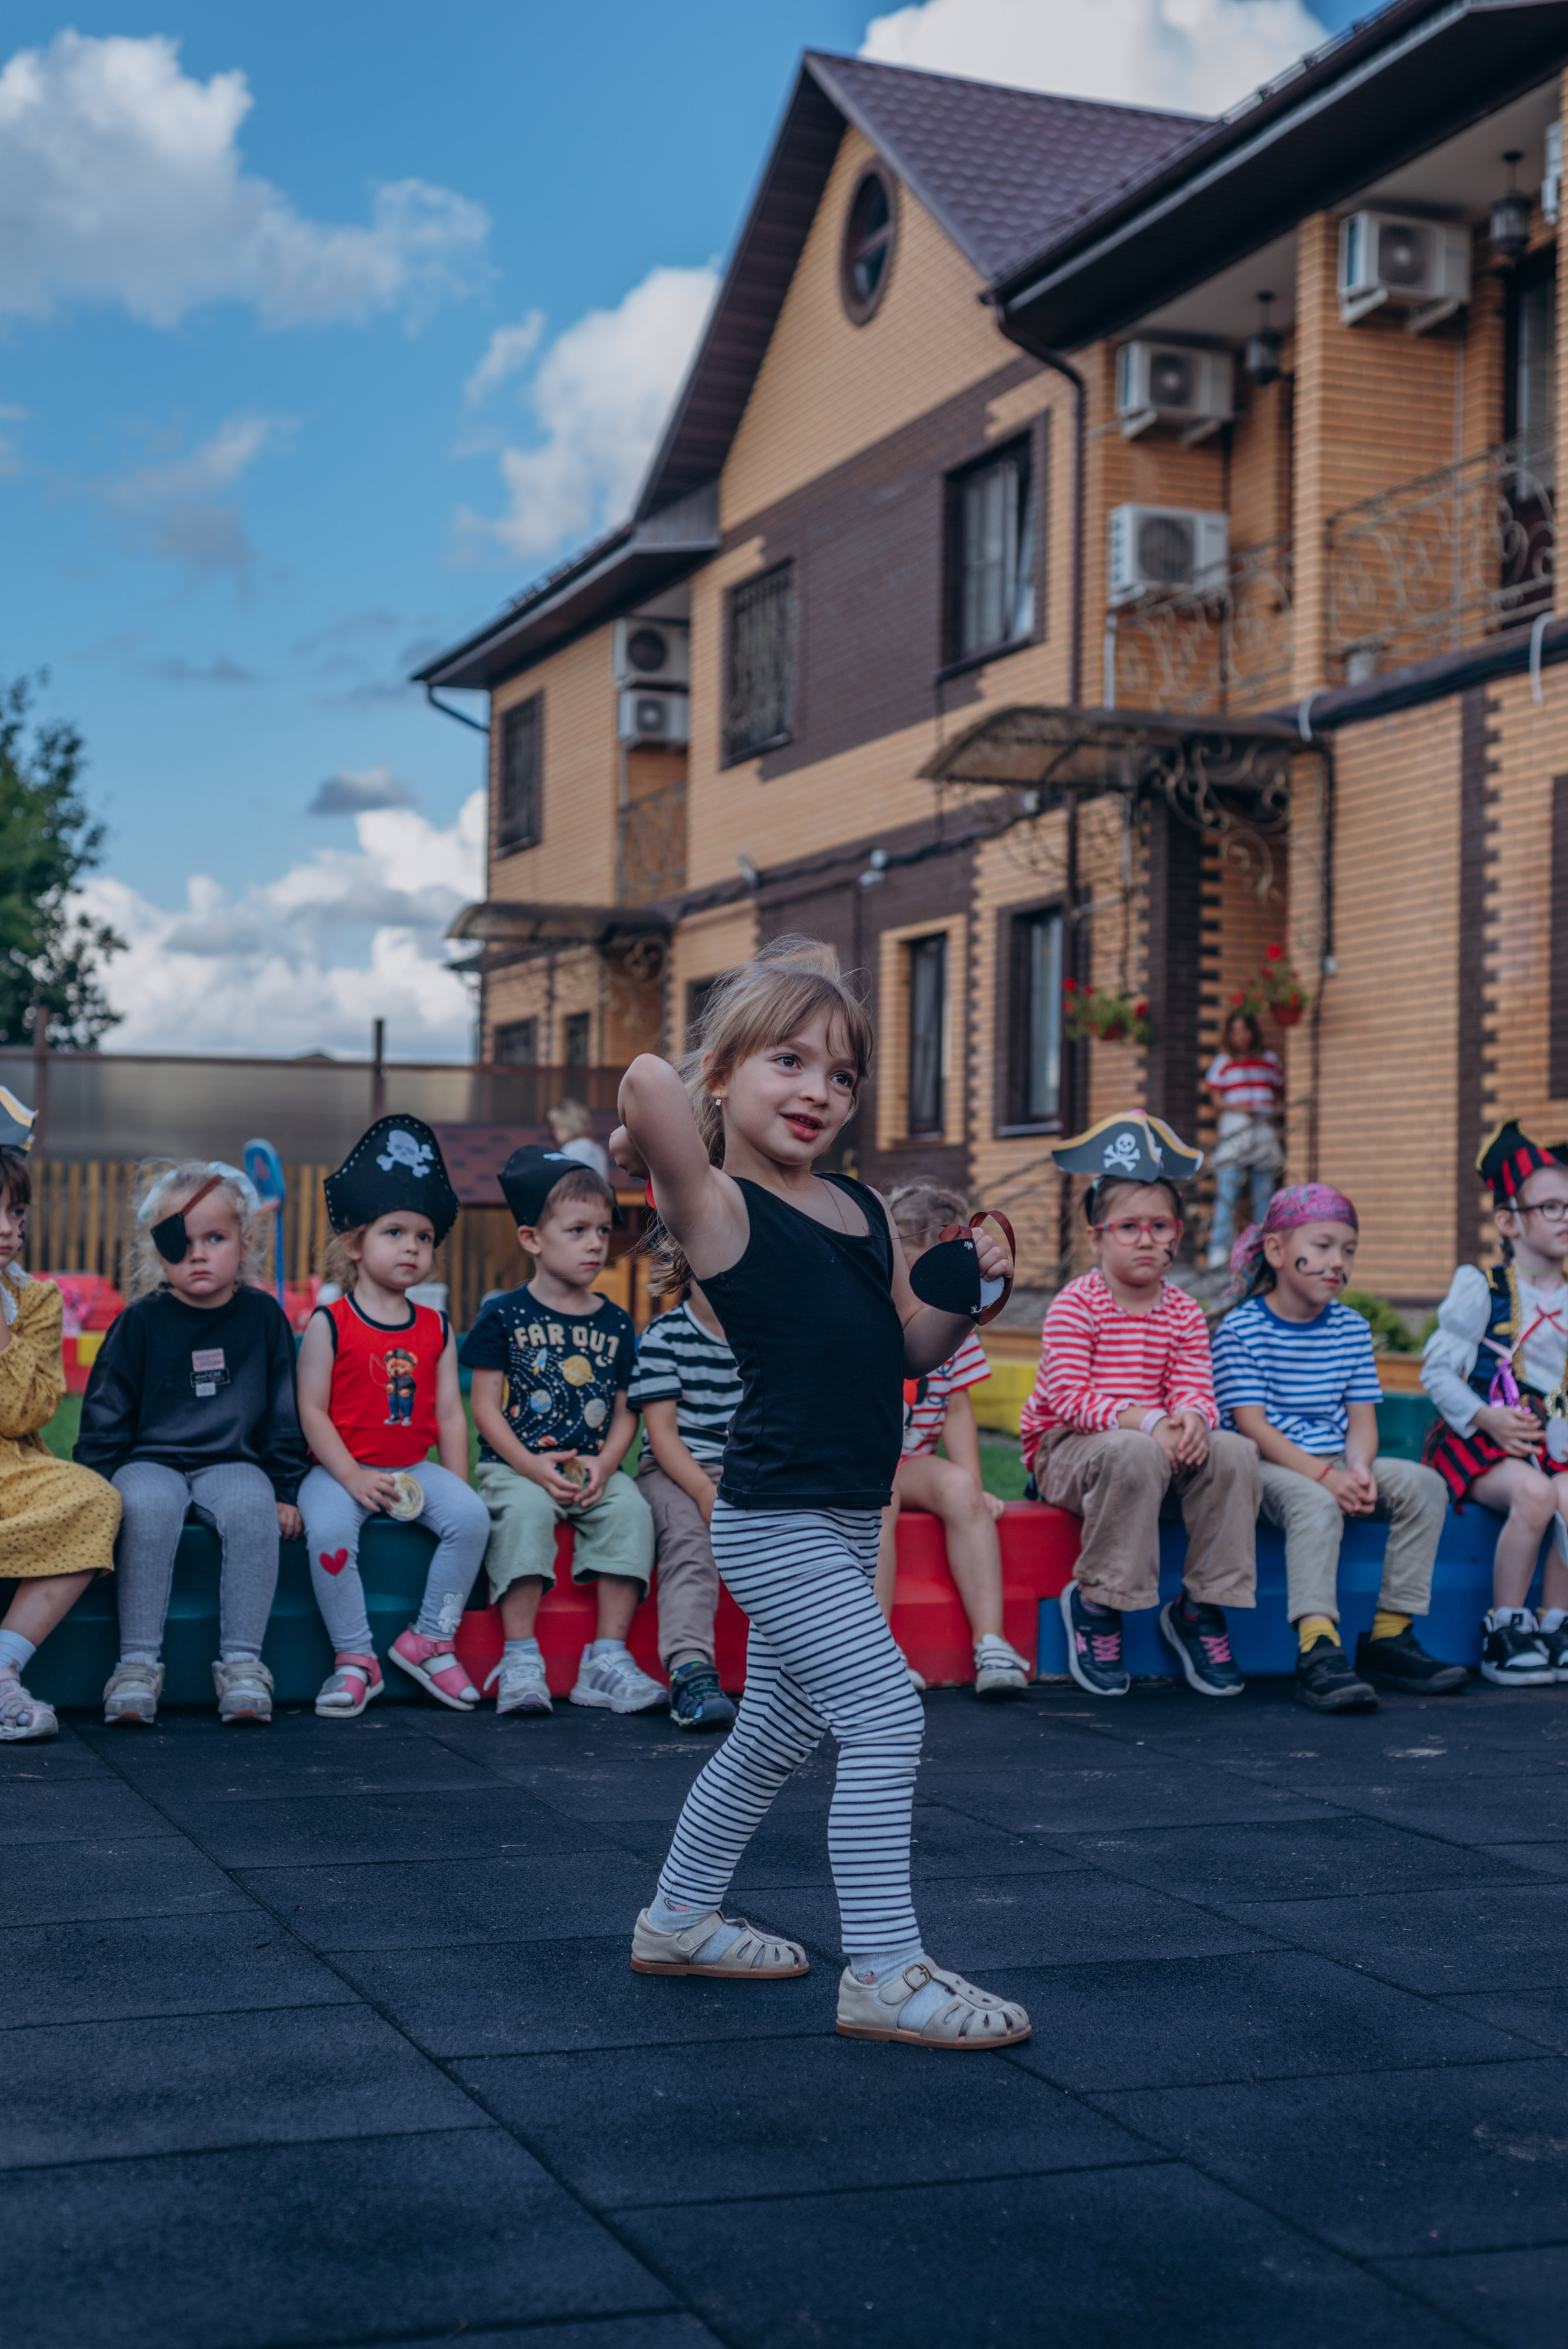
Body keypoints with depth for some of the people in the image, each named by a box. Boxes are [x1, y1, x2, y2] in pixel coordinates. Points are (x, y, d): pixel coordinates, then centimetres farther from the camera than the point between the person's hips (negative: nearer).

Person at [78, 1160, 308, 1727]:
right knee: (149, 1507, -34)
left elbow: (285, 1416, 11)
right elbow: (104, 1415, 4)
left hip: (233, 1462, 1)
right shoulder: (142, 1321, 0)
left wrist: (285, 1489, 5)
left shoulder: (263, 1316, 5)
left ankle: (242, 1661, -25)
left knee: (253, 1507, -32)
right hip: (150, 1461, -1)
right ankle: (138, 1663, -28)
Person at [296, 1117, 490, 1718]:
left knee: (470, 1517, -21)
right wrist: (353, 1478, -17)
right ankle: (354, 1658, -15)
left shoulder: (436, 1330, 10)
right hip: (340, 1468, -4)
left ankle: (430, 1639, -4)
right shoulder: (329, 1324, -3)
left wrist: (455, 1487, 0)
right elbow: (313, 1410, -8)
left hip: (414, 1466, 4)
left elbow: (450, 1414, 9)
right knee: (328, 1530, -32)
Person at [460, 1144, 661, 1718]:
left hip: (593, 1468, 3)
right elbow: (486, 1406, -3)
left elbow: (625, 1410, 13)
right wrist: (531, 1466, -16)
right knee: (525, 1511, -34)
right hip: (514, 1464, -3)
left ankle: (608, 1659, -20)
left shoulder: (615, 1324, 12)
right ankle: (520, 1660, -29)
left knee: (631, 1510, -25)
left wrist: (604, 1463, -8)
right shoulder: (505, 1316, 1)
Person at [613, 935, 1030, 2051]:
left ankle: (679, 1920, 37)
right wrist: (641, 1139, -10)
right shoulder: (716, 1206, -12)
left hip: (847, 1518, 8)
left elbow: (911, 1351, 15)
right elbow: (653, 1078, -31)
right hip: (776, 1522, -8)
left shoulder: (864, 1208, 10)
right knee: (889, 1718, -12)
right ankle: (886, 1977, -3)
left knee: (777, 1734, 20)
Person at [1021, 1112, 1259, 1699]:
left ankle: (1200, 1606, -9)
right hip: (1065, 1451, -5)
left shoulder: (1183, 1313, 8)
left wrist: (1191, 1420, -27)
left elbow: (1194, 1389, -1)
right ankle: (1095, 1605, -20)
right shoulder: (1076, 1305, -8)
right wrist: (1147, 1422, -29)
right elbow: (1067, 1397, -18)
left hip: (1159, 1445, 5)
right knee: (1135, 1455, -39)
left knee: (1235, 1453, -23)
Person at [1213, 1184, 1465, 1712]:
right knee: (1315, 1504, -37)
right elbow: (1252, 1427, -14)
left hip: (1336, 1467, 6)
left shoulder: (1352, 1329, 12)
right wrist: (1324, 1476, -24)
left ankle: (1388, 1637, -12)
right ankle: (1318, 1652, -46)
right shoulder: (1240, 1329, -6)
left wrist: (1359, 1470, -16)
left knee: (1424, 1484, -16)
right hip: (1267, 1468, -6)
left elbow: (1361, 1420, 8)